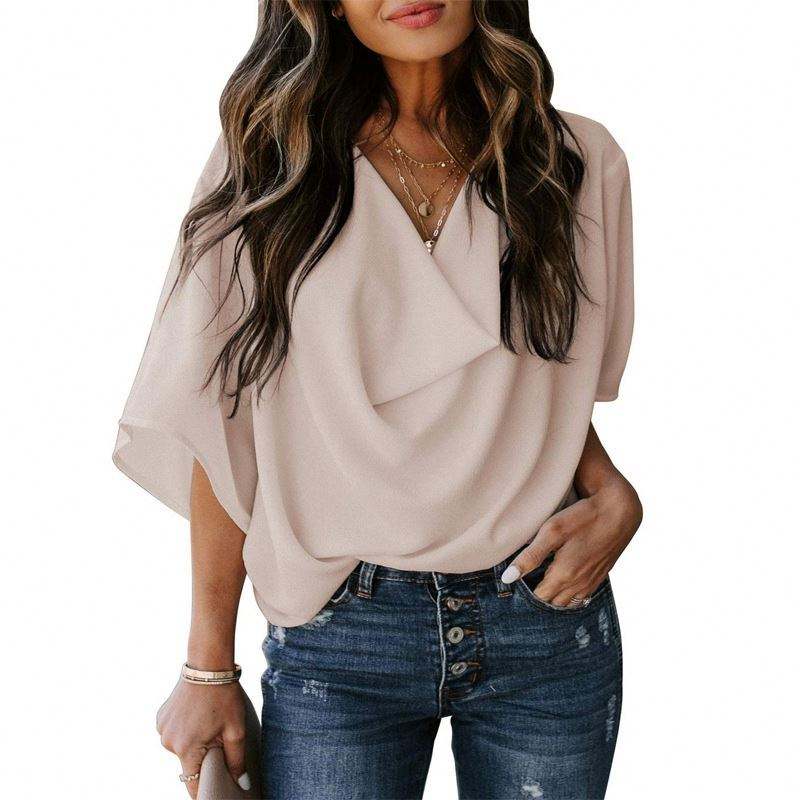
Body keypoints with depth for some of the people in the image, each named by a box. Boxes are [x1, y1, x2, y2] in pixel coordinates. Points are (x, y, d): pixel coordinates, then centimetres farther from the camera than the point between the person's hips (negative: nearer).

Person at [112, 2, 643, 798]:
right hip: (338, 640, -1)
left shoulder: (582, 163, 2)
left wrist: (614, 495, -5)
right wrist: (208, 670, -2)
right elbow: (222, 426, -2)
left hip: (550, 620, 2)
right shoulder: (269, 158, -2)